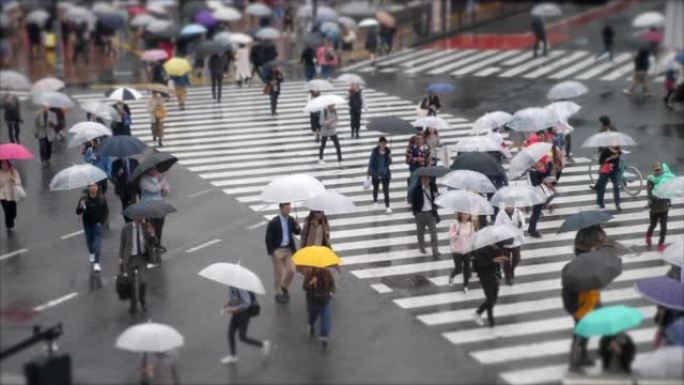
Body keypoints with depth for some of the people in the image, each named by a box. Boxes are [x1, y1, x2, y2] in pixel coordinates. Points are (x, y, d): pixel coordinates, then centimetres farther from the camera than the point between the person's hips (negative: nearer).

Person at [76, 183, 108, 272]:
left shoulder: (101, 199, -8)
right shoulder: (84, 199, -9)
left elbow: (106, 211, 2)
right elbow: (78, 212, -12)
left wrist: (102, 221, -8)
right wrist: (80, 207, -34)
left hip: (97, 224, -2)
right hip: (87, 225, 2)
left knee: (97, 244, -11)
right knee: (89, 242, 19)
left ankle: (96, 263, -10)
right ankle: (92, 253, 50)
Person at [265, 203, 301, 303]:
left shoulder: (291, 220, -1)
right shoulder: (273, 223, -15)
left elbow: (297, 233, 10)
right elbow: (268, 239, -11)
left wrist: (297, 228, -12)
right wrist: (272, 252, -15)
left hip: (289, 249, 4)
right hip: (277, 251, -4)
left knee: (291, 271, 3)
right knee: (278, 273, 7)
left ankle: (284, 287, 31)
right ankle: (279, 293, 23)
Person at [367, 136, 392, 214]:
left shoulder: (388, 151, -8)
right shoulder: (375, 151, -14)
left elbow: (389, 163, -1)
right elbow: (371, 162, -8)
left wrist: (390, 158, -23)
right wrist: (369, 173, -8)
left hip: (385, 174, 0)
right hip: (376, 173, 0)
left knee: (386, 190, -6)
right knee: (375, 189, 20)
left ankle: (387, 207, -5)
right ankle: (375, 202, 44)